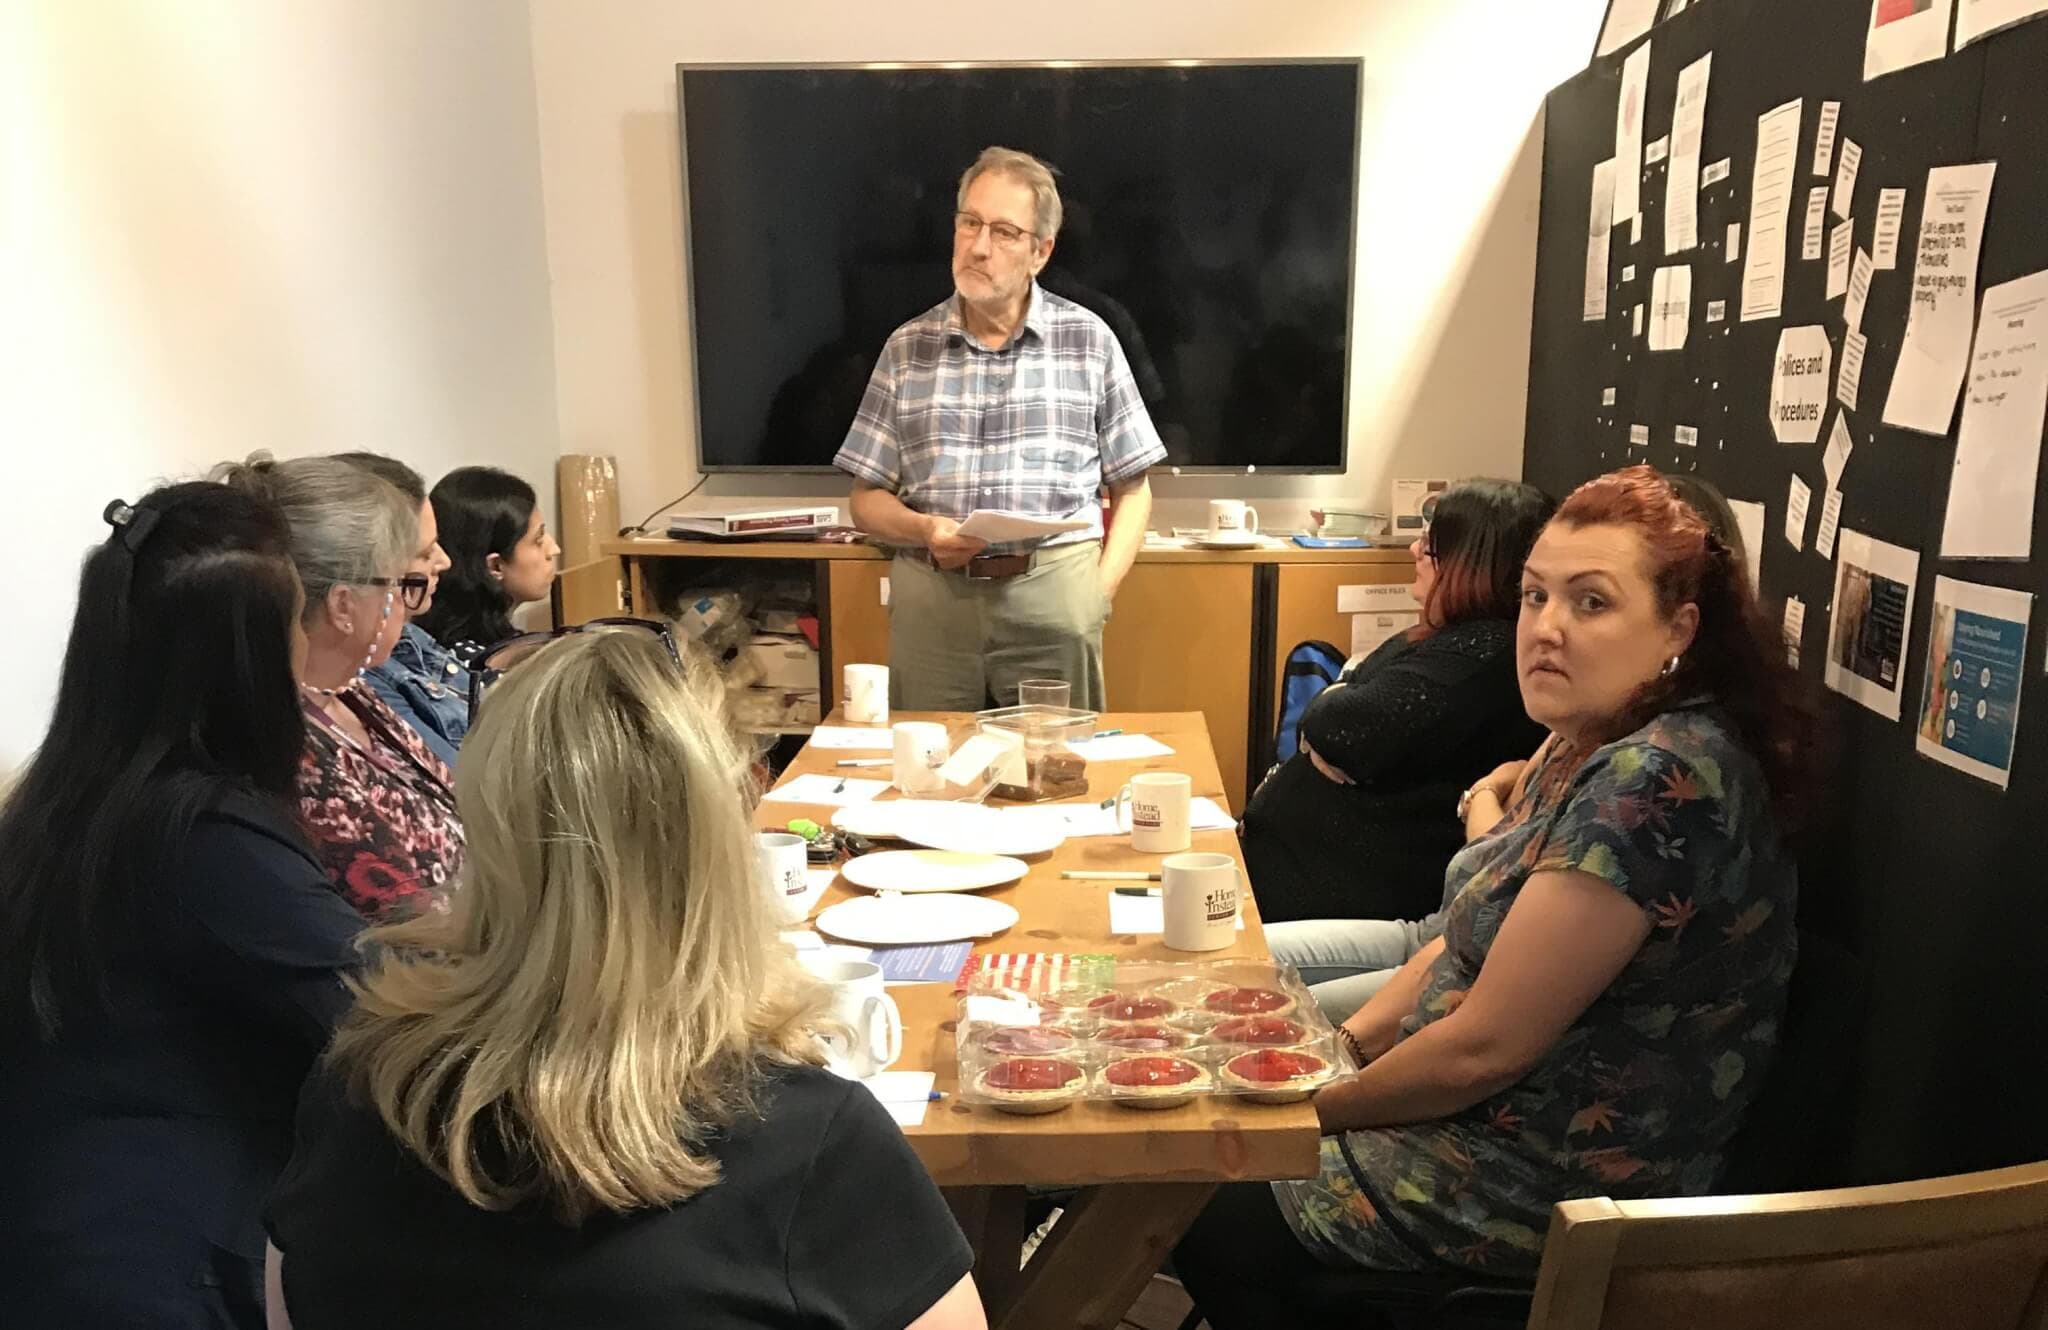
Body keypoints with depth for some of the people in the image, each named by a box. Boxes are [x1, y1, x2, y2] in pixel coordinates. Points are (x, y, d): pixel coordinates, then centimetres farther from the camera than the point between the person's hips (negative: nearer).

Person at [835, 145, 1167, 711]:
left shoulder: (1089, 340, 6)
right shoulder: (908, 346, 9)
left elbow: (1131, 490, 9)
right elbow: (867, 499, 11)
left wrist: (1100, 589, -4)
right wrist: (925, 530, -9)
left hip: (1054, 598, -1)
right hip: (930, 598, 1)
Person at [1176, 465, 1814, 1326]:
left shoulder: (1655, 782, -27)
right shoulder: (1590, 746, 4)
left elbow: (1485, 1046, -25)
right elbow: (1475, 937, 11)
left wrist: (1320, 1108, -11)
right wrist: (1337, 1048, 1)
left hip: (1558, 1184, -9)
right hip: (1486, 1108, 9)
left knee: (1201, 1214, -1)